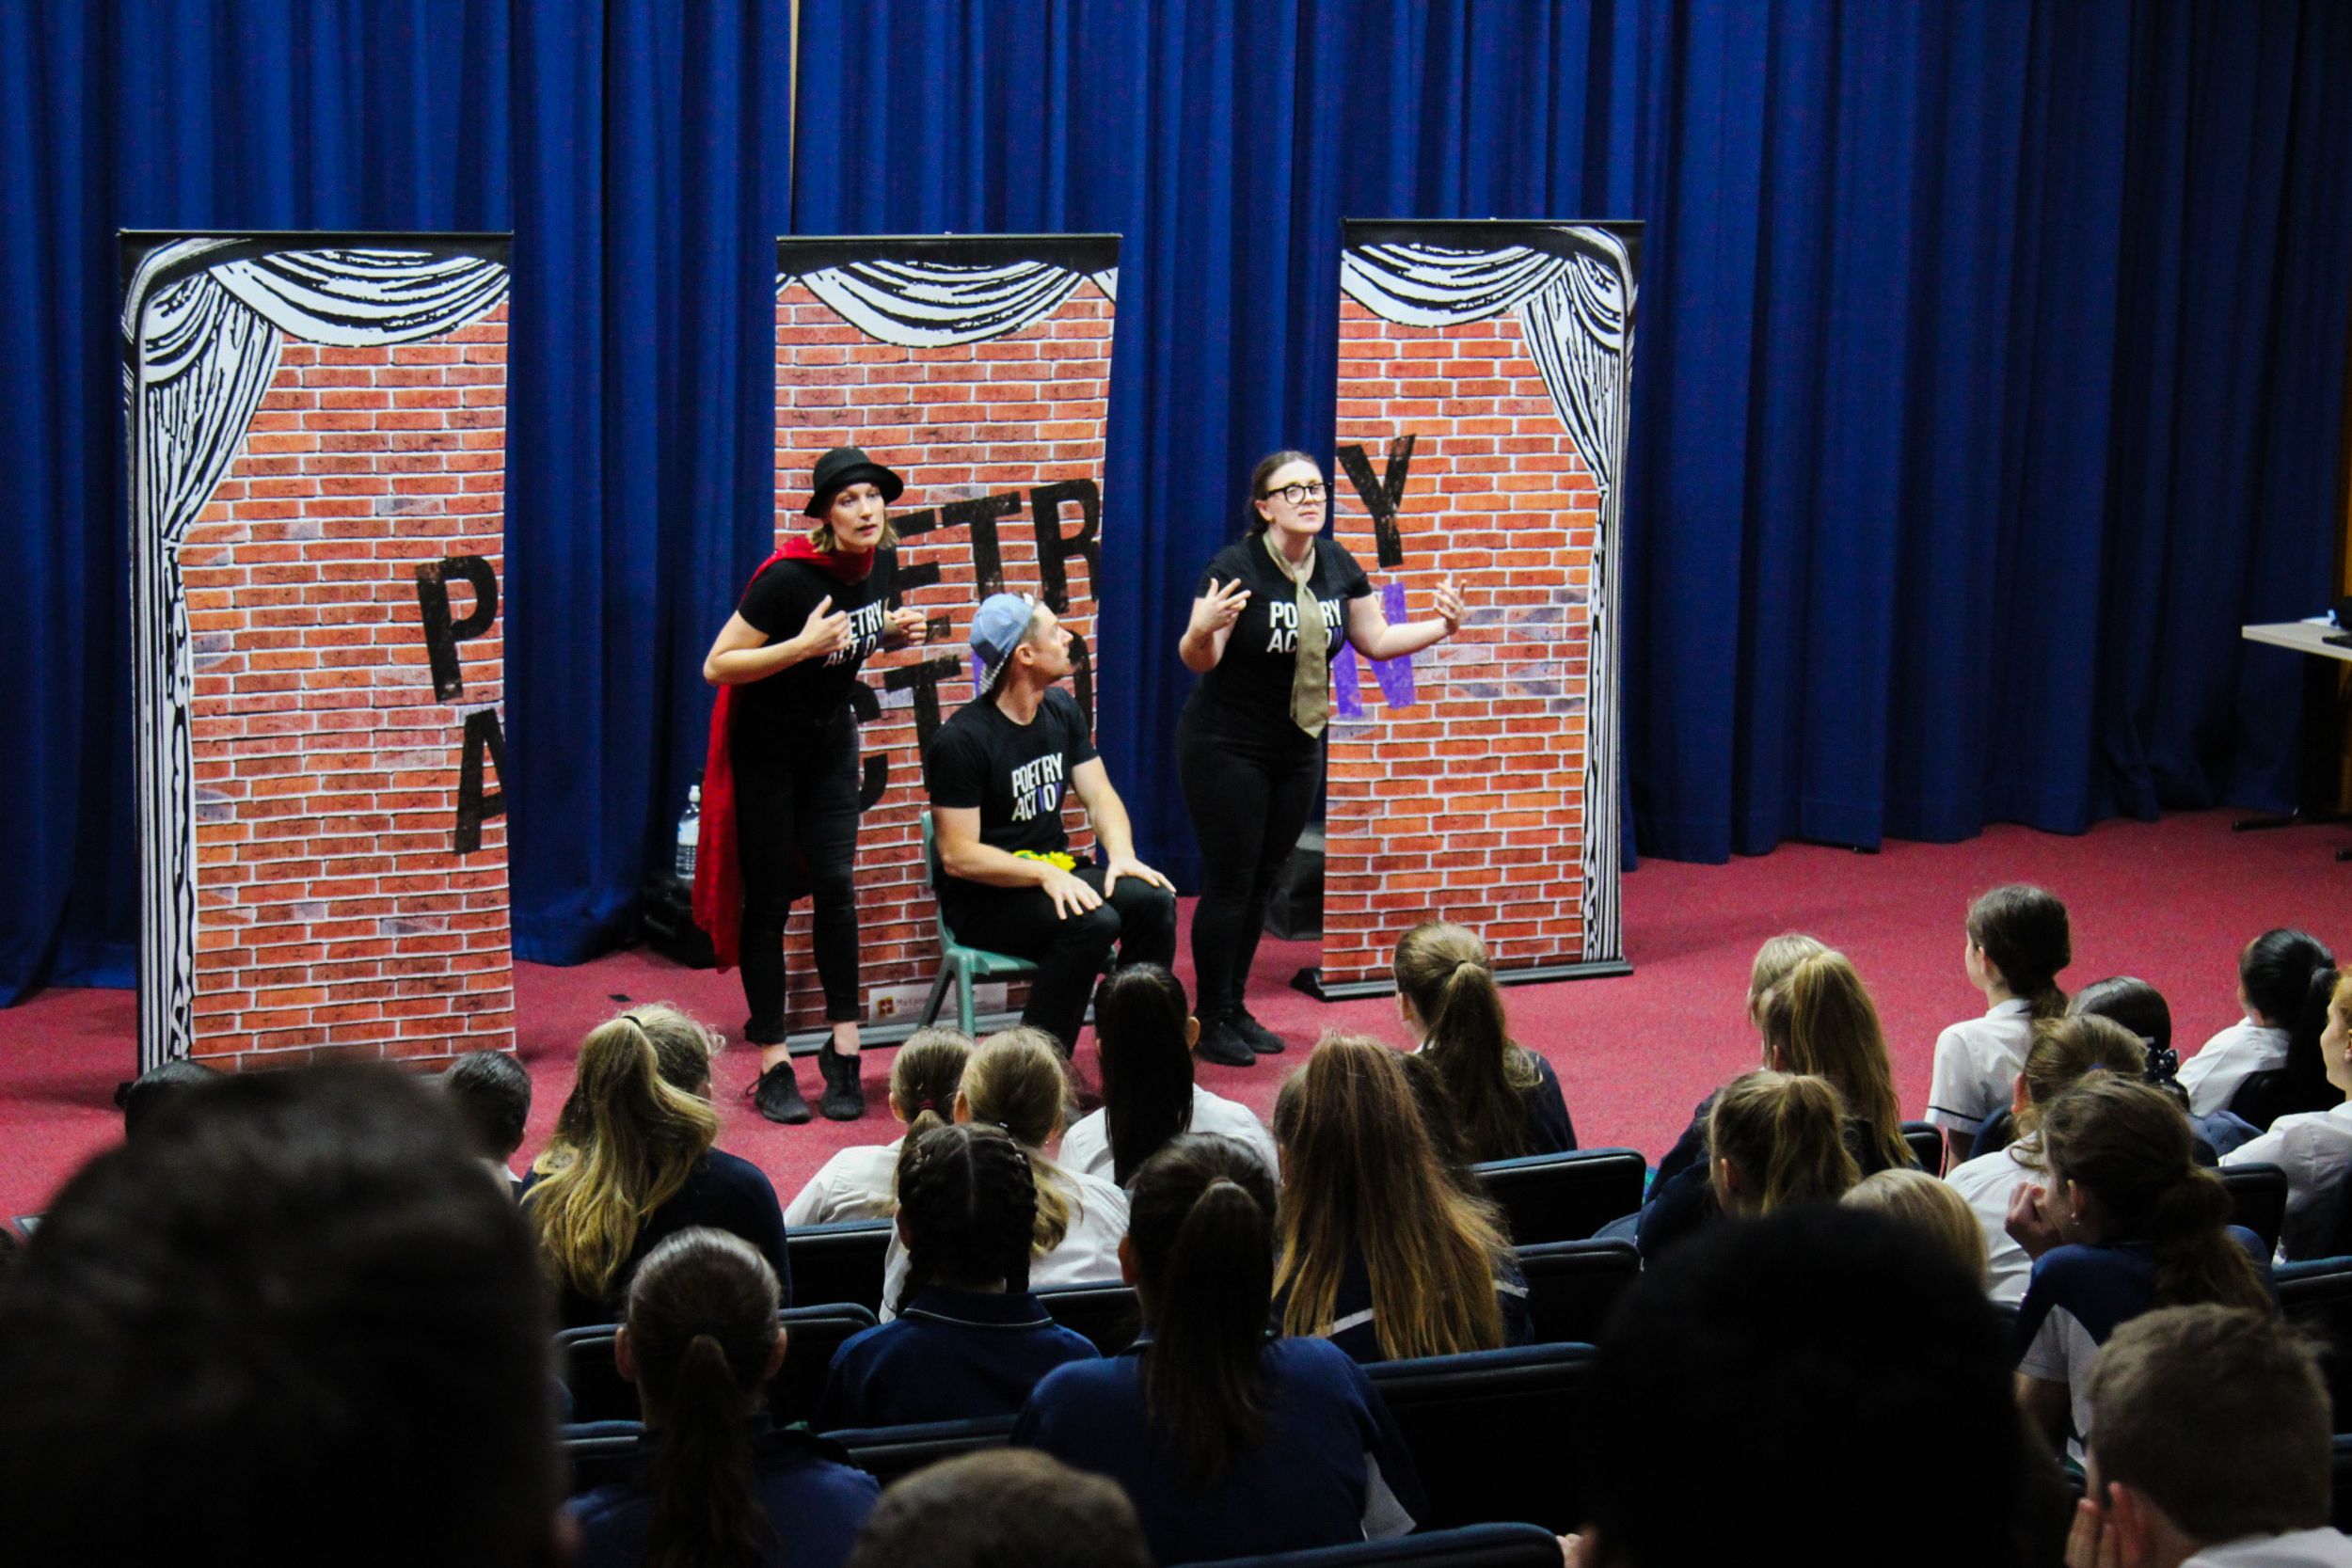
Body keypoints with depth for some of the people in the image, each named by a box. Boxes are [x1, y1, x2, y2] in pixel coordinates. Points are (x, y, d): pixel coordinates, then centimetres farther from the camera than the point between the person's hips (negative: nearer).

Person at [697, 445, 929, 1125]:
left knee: (836, 884, -2)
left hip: (831, 739, 5)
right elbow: (716, 666, -23)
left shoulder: (883, 562, -5)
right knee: (769, 897, -1)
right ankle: (774, 1066, 5)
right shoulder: (788, 577, -26)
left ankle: (843, 1047, 7)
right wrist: (803, 646, -33)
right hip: (765, 747, -5)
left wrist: (898, 634, -6)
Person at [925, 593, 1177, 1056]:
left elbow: (1100, 796, 8)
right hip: (982, 897, -7)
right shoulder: (961, 739, -17)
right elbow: (958, 856, -19)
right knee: (1092, 923, -32)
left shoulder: (1062, 710, 8)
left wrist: (1121, 854, -13)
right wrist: (1044, 874, -28)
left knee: (1153, 900, -19)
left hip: (1053, 873, 7)